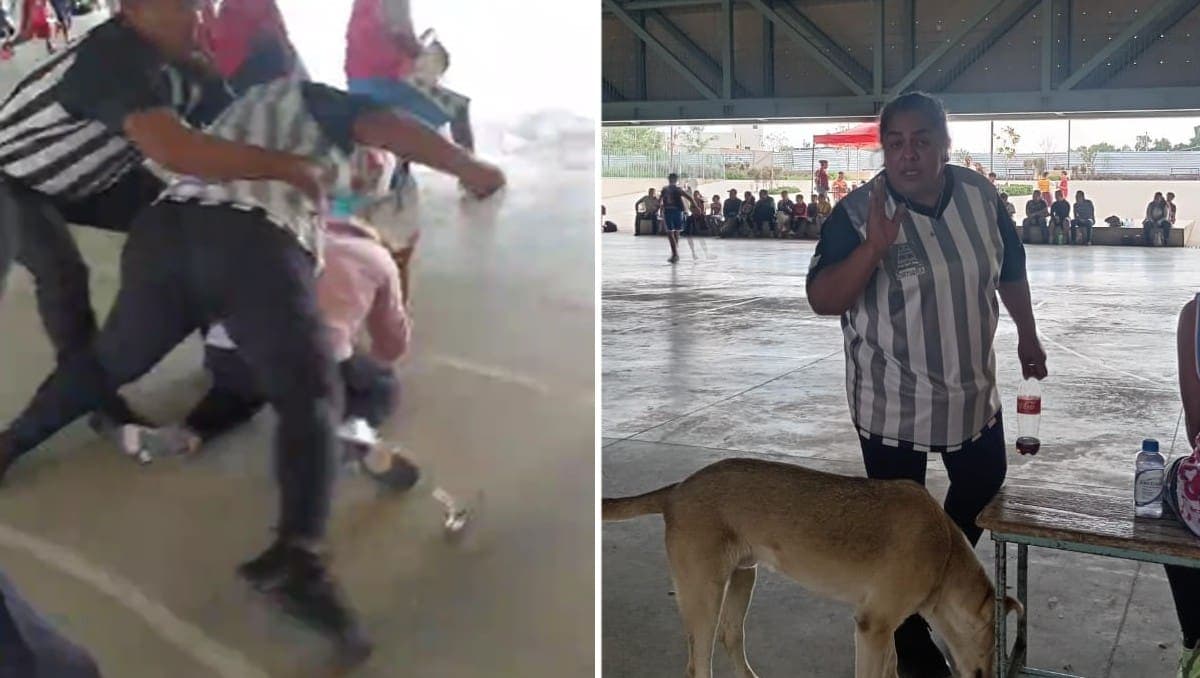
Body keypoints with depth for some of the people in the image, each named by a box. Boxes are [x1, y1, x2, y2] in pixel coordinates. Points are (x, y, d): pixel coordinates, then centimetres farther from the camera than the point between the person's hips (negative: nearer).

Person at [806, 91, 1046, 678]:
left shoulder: (979, 196, -6)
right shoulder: (858, 213, -18)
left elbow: (1009, 269, 10)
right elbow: (822, 300, -24)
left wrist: (1027, 335, 18)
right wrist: (874, 247, -37)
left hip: (973, 391, 5)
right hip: (892, 403, -4)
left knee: (984, 489, 25)